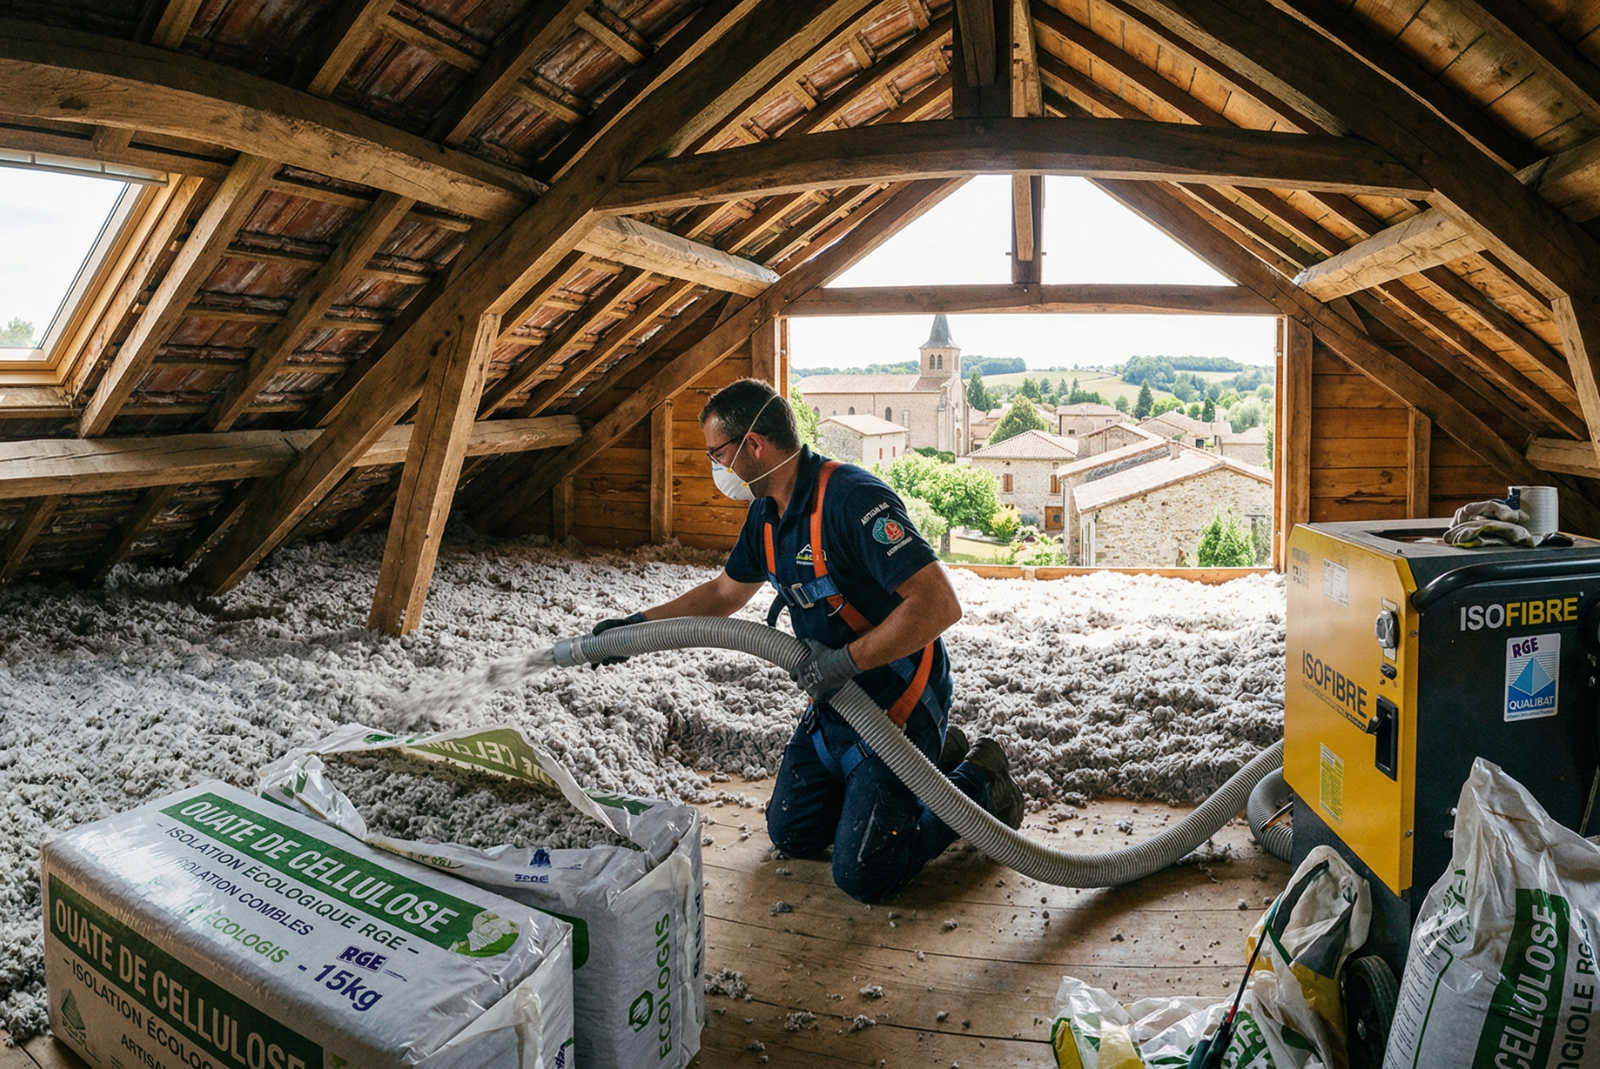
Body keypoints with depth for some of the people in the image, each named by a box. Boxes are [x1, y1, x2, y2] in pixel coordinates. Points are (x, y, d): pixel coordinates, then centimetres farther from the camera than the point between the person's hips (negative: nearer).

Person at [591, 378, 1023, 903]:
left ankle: (980, 784, 12)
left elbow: (940, 604, -34)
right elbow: (724, 592, 19)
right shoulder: (767, 512, 2)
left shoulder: (853, 499, -28)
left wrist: (844, 661, -28)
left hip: (898, 708, -9)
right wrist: (638, 624, 15)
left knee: (861, 874, -8)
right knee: (791, 834, 17)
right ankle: (930, 760, 26)